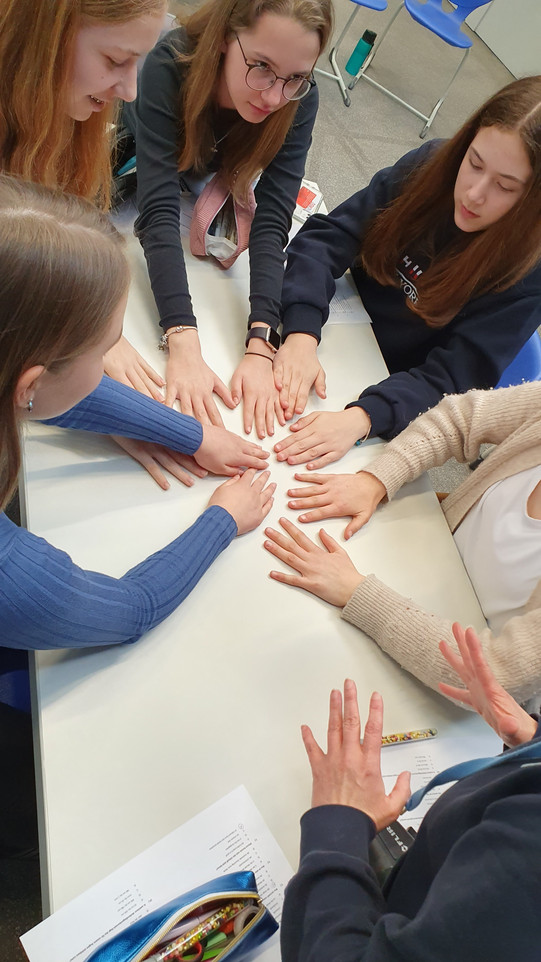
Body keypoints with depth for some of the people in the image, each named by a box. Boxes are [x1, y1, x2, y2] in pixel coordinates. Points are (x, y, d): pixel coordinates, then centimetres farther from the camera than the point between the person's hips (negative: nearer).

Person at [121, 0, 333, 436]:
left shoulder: (300, 102, -33)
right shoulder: (170, 65, -42)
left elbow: (273, 220, -41)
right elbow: (160, 209, -49)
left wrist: (260, 348, -54)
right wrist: (183, 345, -60)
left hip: (214, 166, 1)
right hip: (133, 156, -1)